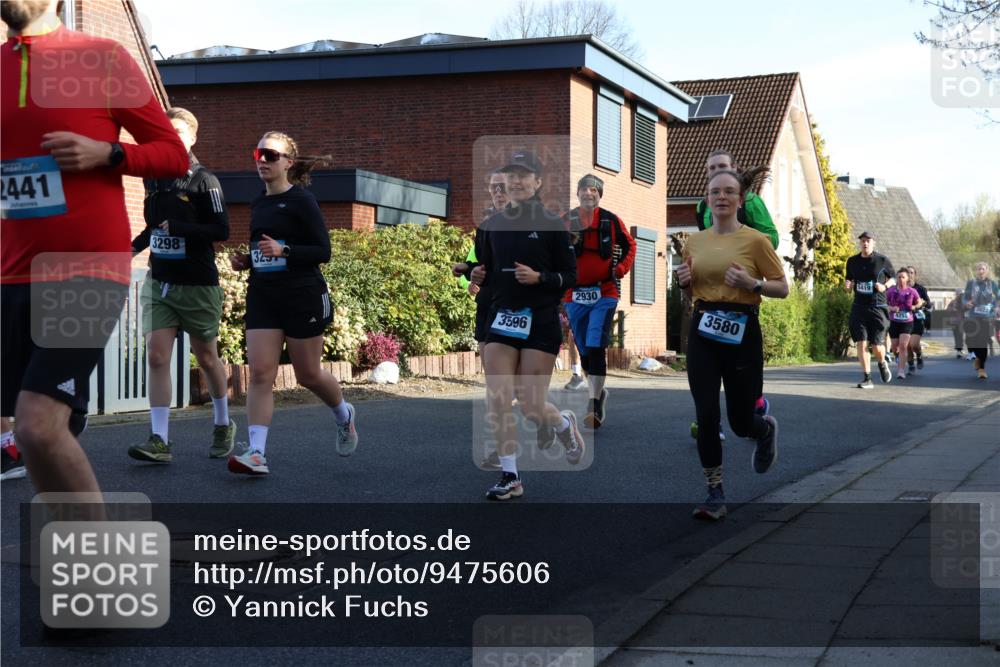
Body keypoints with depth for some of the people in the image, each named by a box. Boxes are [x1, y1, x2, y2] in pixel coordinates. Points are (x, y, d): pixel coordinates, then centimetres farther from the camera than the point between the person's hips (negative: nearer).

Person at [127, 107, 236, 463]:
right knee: (156, 356, -8)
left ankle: (223, 426, 32)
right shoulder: (153, 177, 7)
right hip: (159, 283, 4)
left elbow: (222, 230, -15)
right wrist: (135, 246, 5)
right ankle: (159, 441, -9)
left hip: (197, 285, -4)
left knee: (206, 357, 11)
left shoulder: (203, 181, -10)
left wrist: (178, 229, -24)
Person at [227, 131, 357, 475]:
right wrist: (246, 261, 5)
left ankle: (344, 414, 37)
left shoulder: (301, 200, -8)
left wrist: (283, 251, -24)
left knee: (308, 375, 7)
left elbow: (323, 251, -12)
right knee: (260, 373, -7)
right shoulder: (258, 204, 13)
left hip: (302, 298, -5)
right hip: (263, 297, 6)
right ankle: (256, 453, -11)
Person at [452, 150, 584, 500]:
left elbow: (570, 277, -4)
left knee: (530, 405, -2)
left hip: (541, 322, -4)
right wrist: (472, 272, -7)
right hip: (502, 317, 4)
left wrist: (539, 278, -21)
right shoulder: (492, 225, 7)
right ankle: (509, 476, 5)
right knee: (497, 401, -6)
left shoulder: (552, 225, -5)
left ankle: (564, 424, 32)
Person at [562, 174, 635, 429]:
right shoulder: (565, 221, 2)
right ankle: (598, 392, 33)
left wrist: (621, 268, 1)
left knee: (596, 347, -13)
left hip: (604, 292, -2)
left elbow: (629, 245, 14)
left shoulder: (610, 220, 0)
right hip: (574, 294, 2)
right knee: (584, 350, 10)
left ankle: (595, 407, -10)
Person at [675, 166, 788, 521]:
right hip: (703, 332, 3)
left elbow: (782, 288, -1)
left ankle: (767, 428, 43)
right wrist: (684, 281, -2)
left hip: (742, 332, -3)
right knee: (706, 416, -6)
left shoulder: (755, 240, -5)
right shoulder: (694, 241, 8)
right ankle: (715, 495, 6)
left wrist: (752, 283, -19)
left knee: (741, 422, 5)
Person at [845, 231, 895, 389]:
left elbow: (892, 278, 11)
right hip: (859, 307, 3)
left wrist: (885, 286, -9)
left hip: (878, 308, -2)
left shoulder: (882, 260, -1)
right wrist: (848, 286, -5)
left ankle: (882, 364, 31)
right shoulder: (852, 261, 7)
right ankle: (867, 378, 2)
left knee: (877, 346, -4)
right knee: (861, 343, -5)